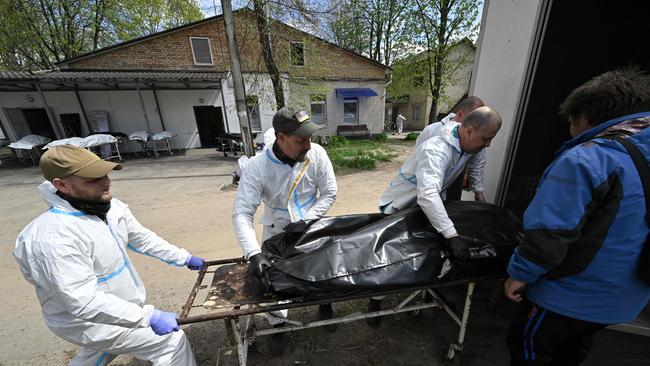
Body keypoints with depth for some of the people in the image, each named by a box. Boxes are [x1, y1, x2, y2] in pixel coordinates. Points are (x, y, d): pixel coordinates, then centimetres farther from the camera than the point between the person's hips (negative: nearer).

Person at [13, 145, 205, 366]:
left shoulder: (112, 207, -10)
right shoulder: (55, 236, -35)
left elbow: (142, 238, 2)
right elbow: (84, 301, -35)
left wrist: (184, 258, 1)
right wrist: (149, 317, -36)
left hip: (116, 306, 8)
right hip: (89, 320, -8)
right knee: (171, 341, -2)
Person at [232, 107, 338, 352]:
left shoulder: (316, 154, -21)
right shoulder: (257, 166, -25)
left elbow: (329, 193, -13)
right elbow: (242, 213, -25)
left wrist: (305, 220, -21)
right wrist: (254, 254, -36)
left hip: (311, 226, 1)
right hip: (277, 231, 0)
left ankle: (324, 304, 44)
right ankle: (277, 324, 39)